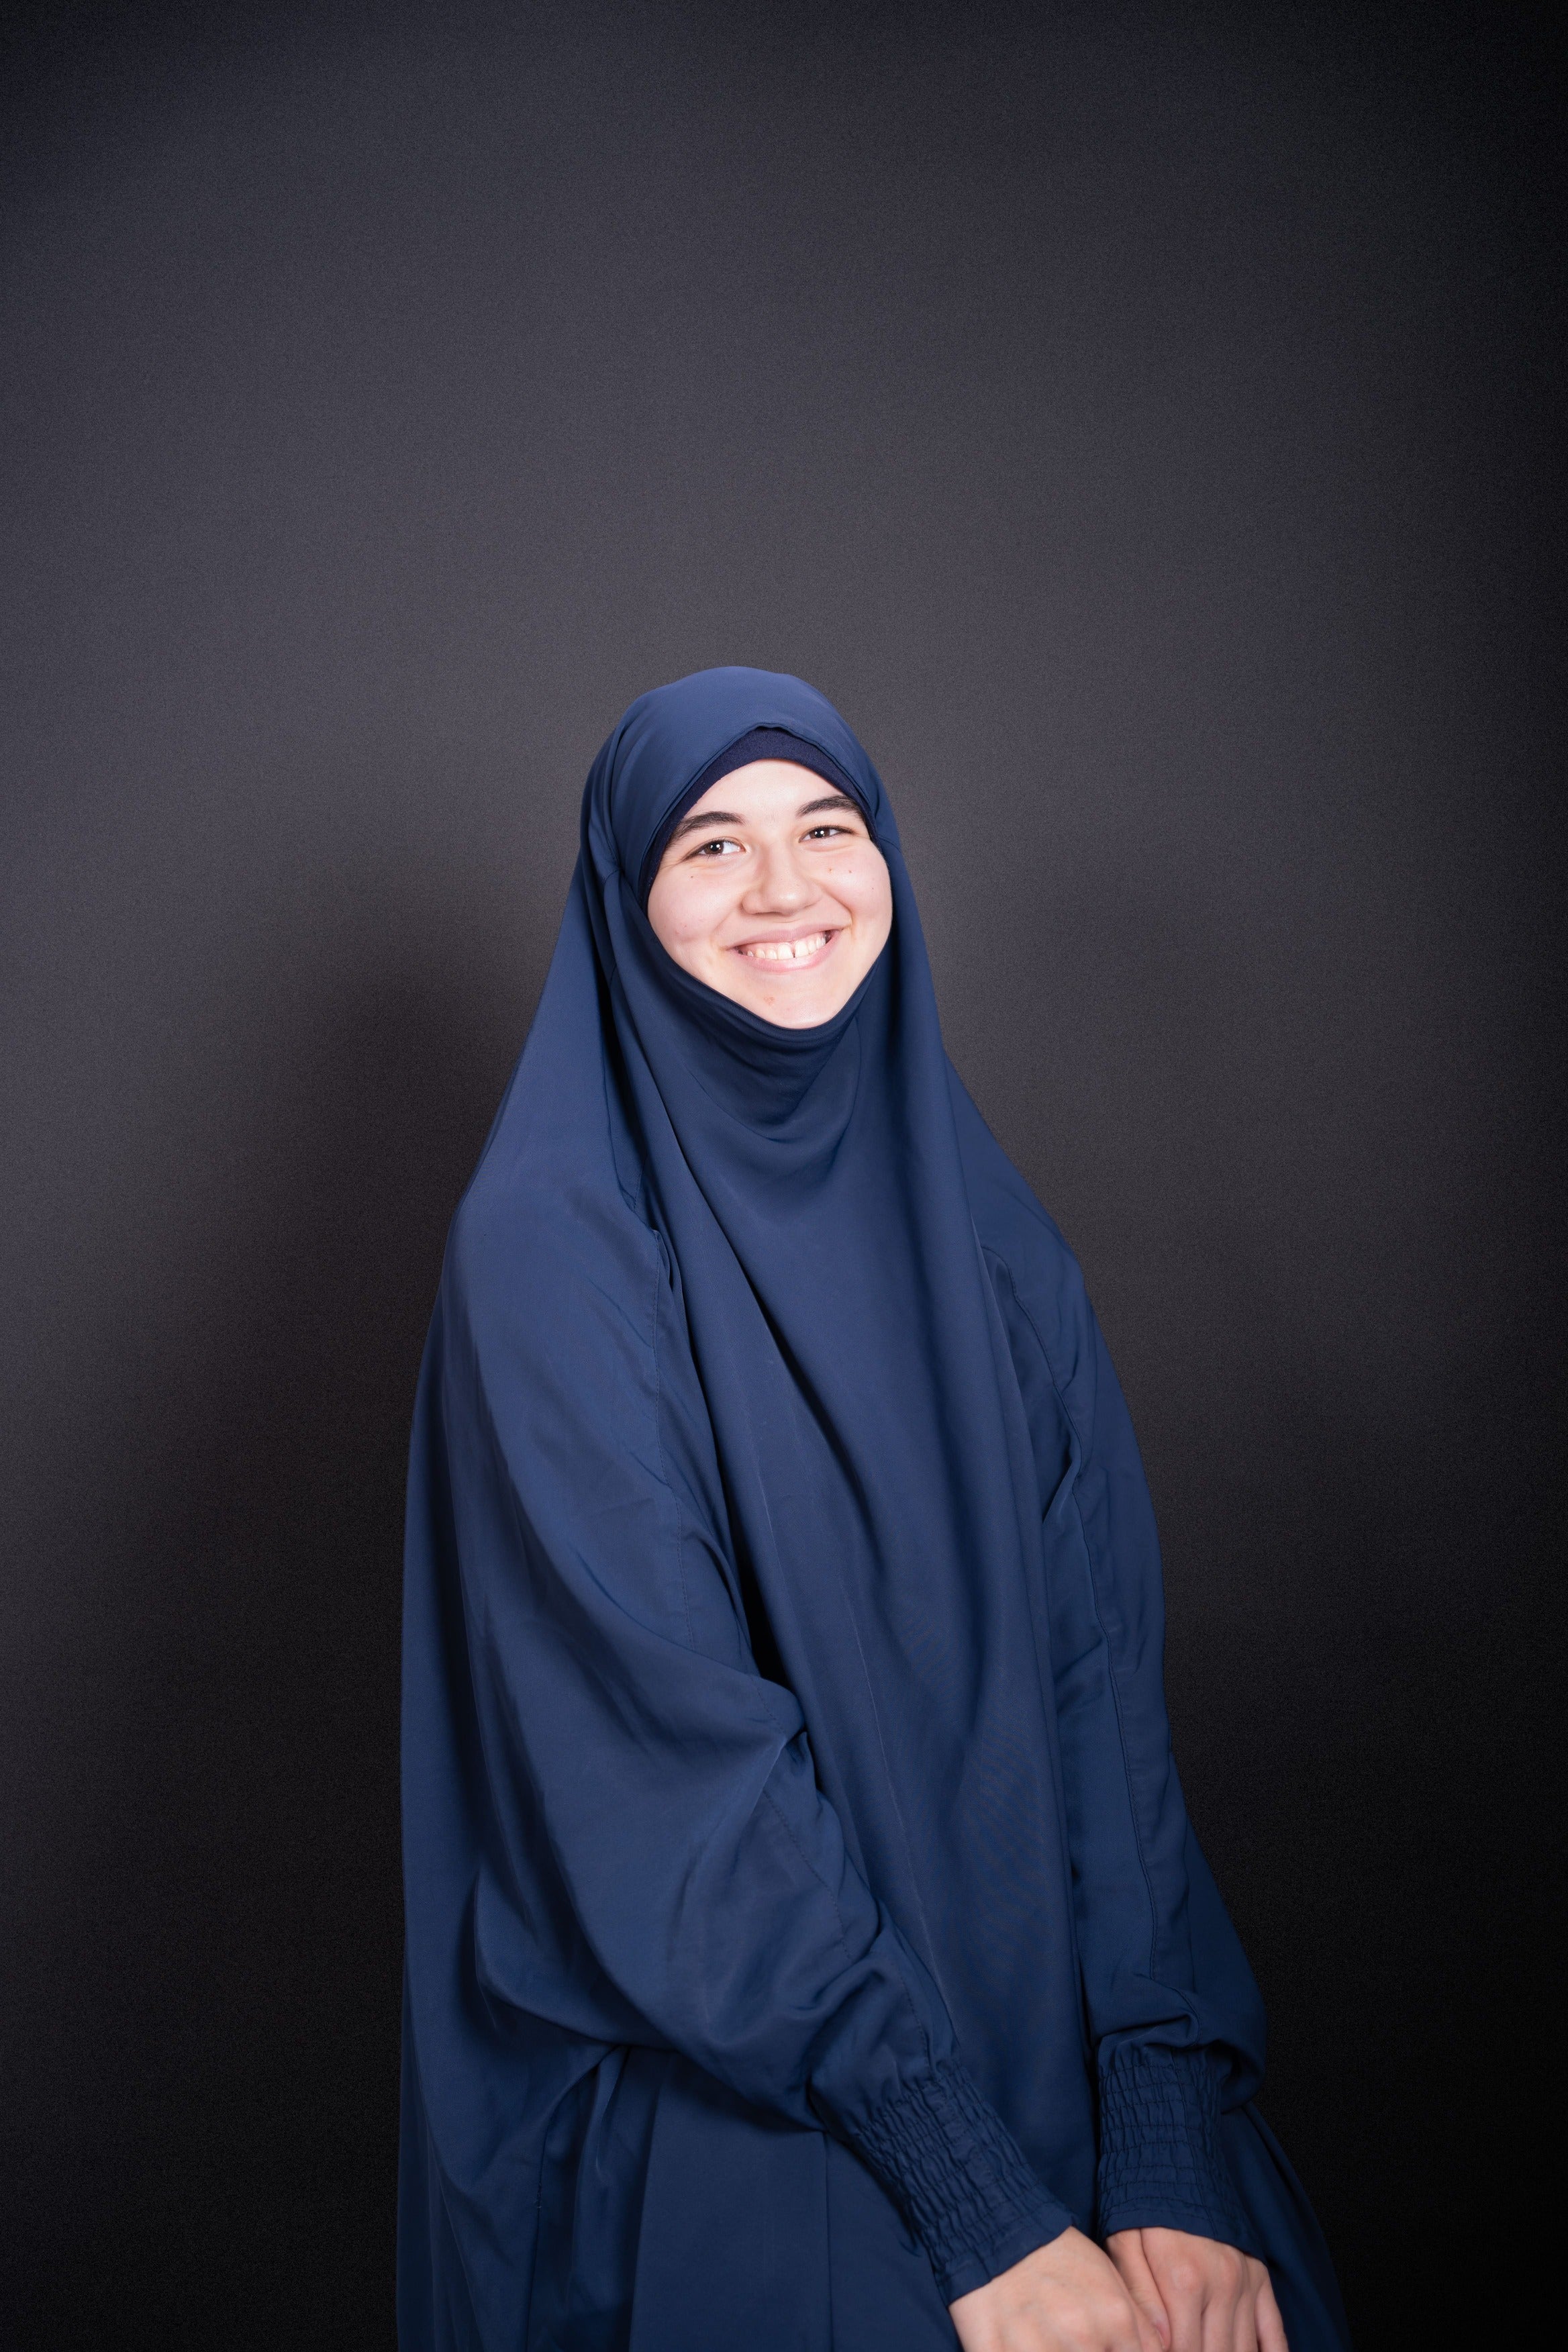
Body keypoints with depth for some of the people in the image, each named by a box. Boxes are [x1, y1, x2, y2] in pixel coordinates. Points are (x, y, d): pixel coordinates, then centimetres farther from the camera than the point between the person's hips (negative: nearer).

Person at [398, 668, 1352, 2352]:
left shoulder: (988, 1235, 5)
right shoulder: (554, 1244, -10)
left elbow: (1100, 1679, -1)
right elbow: (666, 1745, -15)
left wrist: (1173, 2146, -11)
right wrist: (976, 2211, -17)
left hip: (1033, 2023, 4)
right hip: (707, 2088, -3)